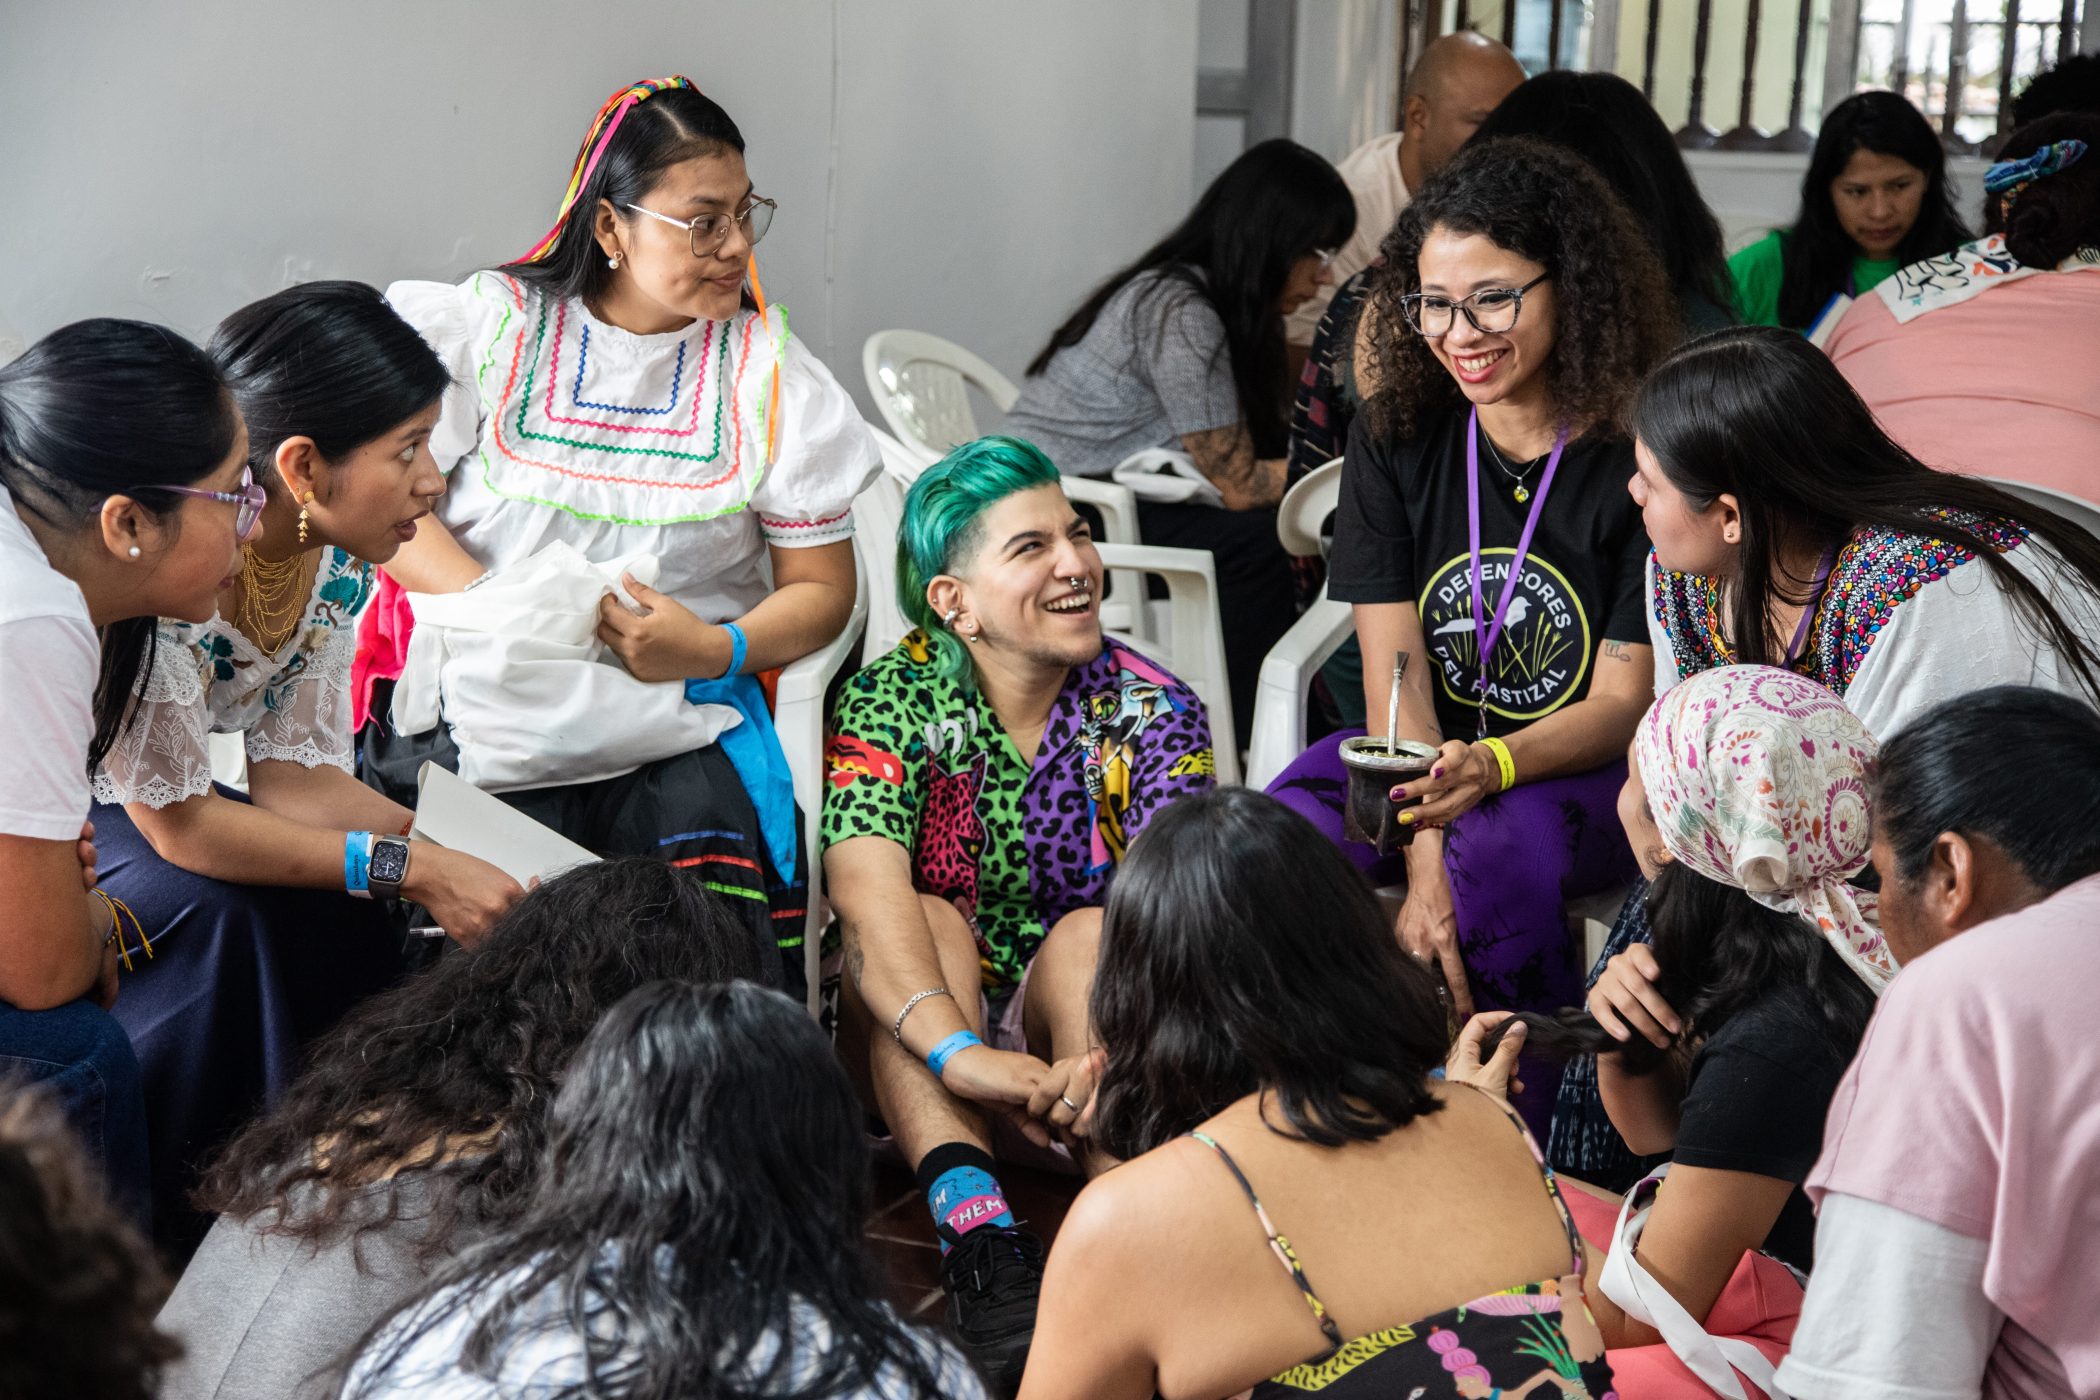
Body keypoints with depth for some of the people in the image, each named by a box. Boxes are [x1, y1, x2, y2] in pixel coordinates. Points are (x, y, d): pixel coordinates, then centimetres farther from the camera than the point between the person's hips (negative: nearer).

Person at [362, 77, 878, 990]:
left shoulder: (770, 373, 7)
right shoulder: (490, 325, 4)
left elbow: (822, 587, 8)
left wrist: (715, 649, -12)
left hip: (677, 743, 1)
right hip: (484, 727, 0)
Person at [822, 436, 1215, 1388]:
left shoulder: (1151, 709, -5)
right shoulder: (890, 701, -9)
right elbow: (869, 894, -27)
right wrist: (960, 1054, -45)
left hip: (1085, 1021, 0)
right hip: (924, 1032, 0)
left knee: (1090, 934, -28)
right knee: (929, 920, -28)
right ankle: (975, 1232, -47)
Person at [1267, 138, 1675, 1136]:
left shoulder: (1636, 451, -13)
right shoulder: (1397, 437, -1)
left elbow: (1622, 701, -13)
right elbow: (1394, 665, -7)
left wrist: (1490, 769, -35)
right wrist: (1424, 860, -22)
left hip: (1595, 773, -3)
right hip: (1430, 752, 3)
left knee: (1501, 845, -37)